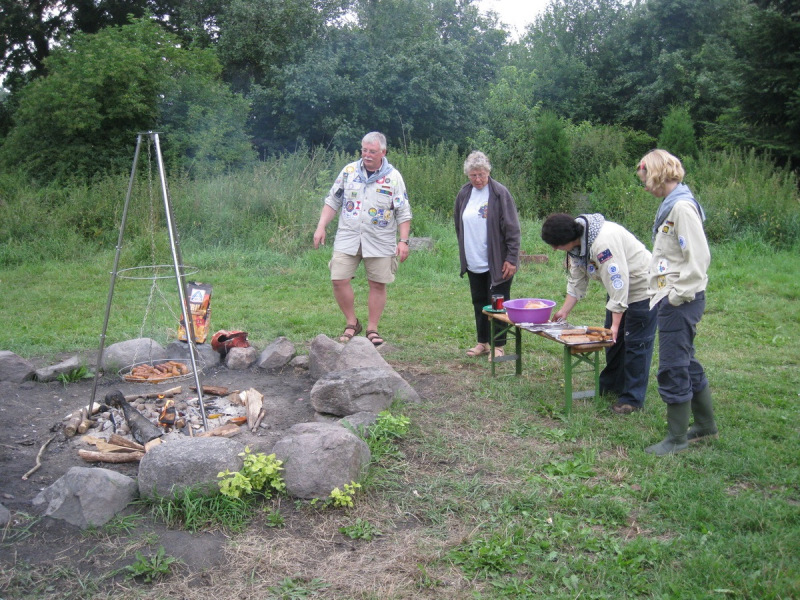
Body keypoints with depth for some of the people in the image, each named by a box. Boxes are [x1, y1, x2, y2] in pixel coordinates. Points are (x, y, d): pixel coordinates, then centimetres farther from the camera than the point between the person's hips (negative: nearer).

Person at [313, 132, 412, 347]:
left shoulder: (393, 177, -1)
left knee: (377, 284, 4)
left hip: (380, 242, -1)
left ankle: (372, 329, 17)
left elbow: (403, 213, 1)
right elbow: (332, 201, 10)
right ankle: (352, 323, 14)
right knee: (339, 279, -5)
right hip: (347, 238, 1)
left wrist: (403, 240, -7)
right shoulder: (349, 171, 5)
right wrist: (321, 227, 2)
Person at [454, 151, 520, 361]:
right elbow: (459, 225, 19)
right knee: (479, 303, 14)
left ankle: (498, 346, 10)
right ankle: (483, 342, 25)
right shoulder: (464, 194, 6)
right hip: (473, 262, 6)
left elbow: (512, 229, -12)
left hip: (497, 263, -6)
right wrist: (464, 252, 15)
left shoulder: (500, 193, -11)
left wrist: (511, 259, -15)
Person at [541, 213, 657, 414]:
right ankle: (611, 385, 32)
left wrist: (615, 324, -31)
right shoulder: (576, 245, -4)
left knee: (636, 343, -6)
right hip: (618, 289, 10)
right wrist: (564, 311, 4)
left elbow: (618, 282, -34)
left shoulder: (604, 241, -34)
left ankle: (633, 399, 2)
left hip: (641, 287, -10)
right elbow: (576, 281, 6)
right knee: (612, 339, 17)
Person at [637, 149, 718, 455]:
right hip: (671, 298, 10)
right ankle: (706, 424, 34)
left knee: (673, 368, -1)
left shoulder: (682, 207, -18)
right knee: (685, 363, 19)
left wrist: (677, 295, -18)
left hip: (680, 302, -10)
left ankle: (677, 438, 12)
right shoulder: (671, 205, 13)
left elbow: (698, 258, -23)